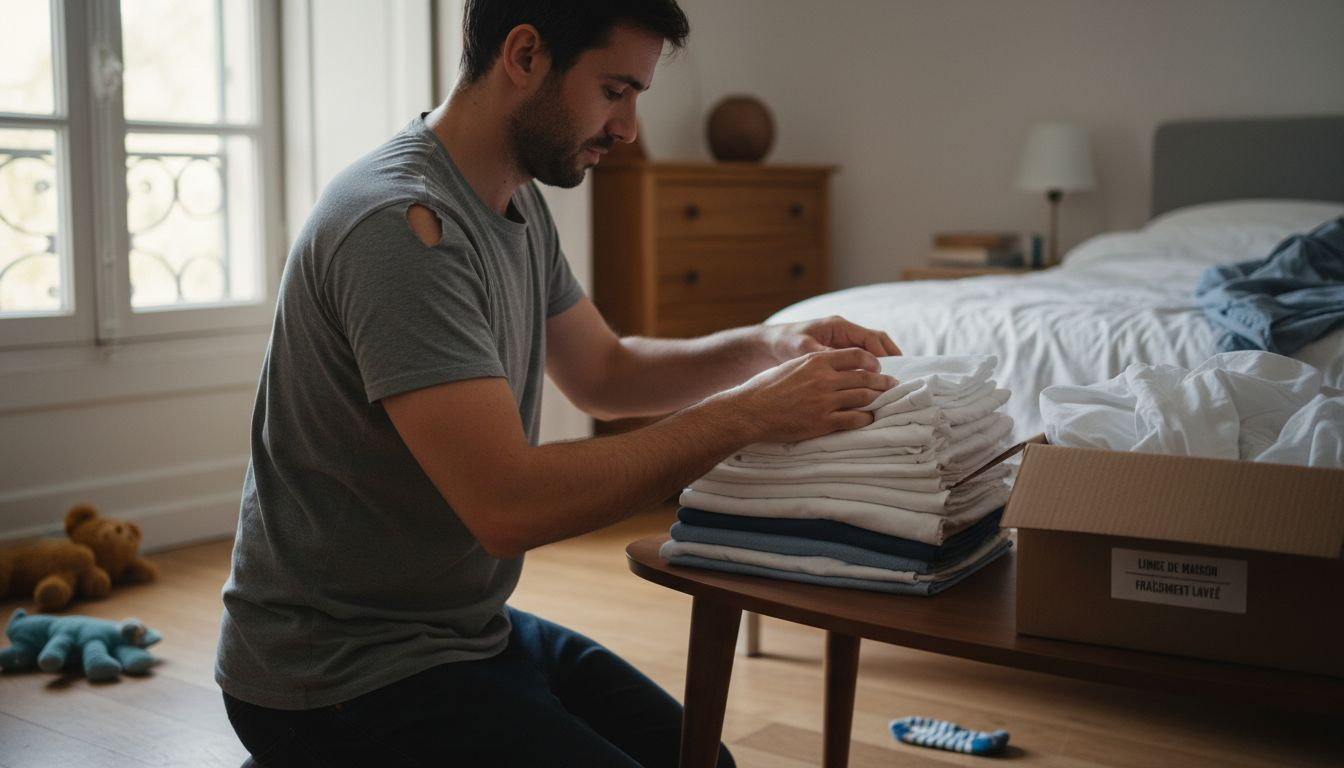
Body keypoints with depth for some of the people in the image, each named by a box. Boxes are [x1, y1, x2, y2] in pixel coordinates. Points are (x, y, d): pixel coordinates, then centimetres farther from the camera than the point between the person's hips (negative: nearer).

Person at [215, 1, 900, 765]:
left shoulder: (519, 202, 4)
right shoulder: (402, 222, -26)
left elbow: (604, 371, 16)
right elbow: (508, 507, -31)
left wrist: (768, 346, -1)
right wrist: (744, 416, -24)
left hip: (470, 629, 9)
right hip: (340, 673, -9)